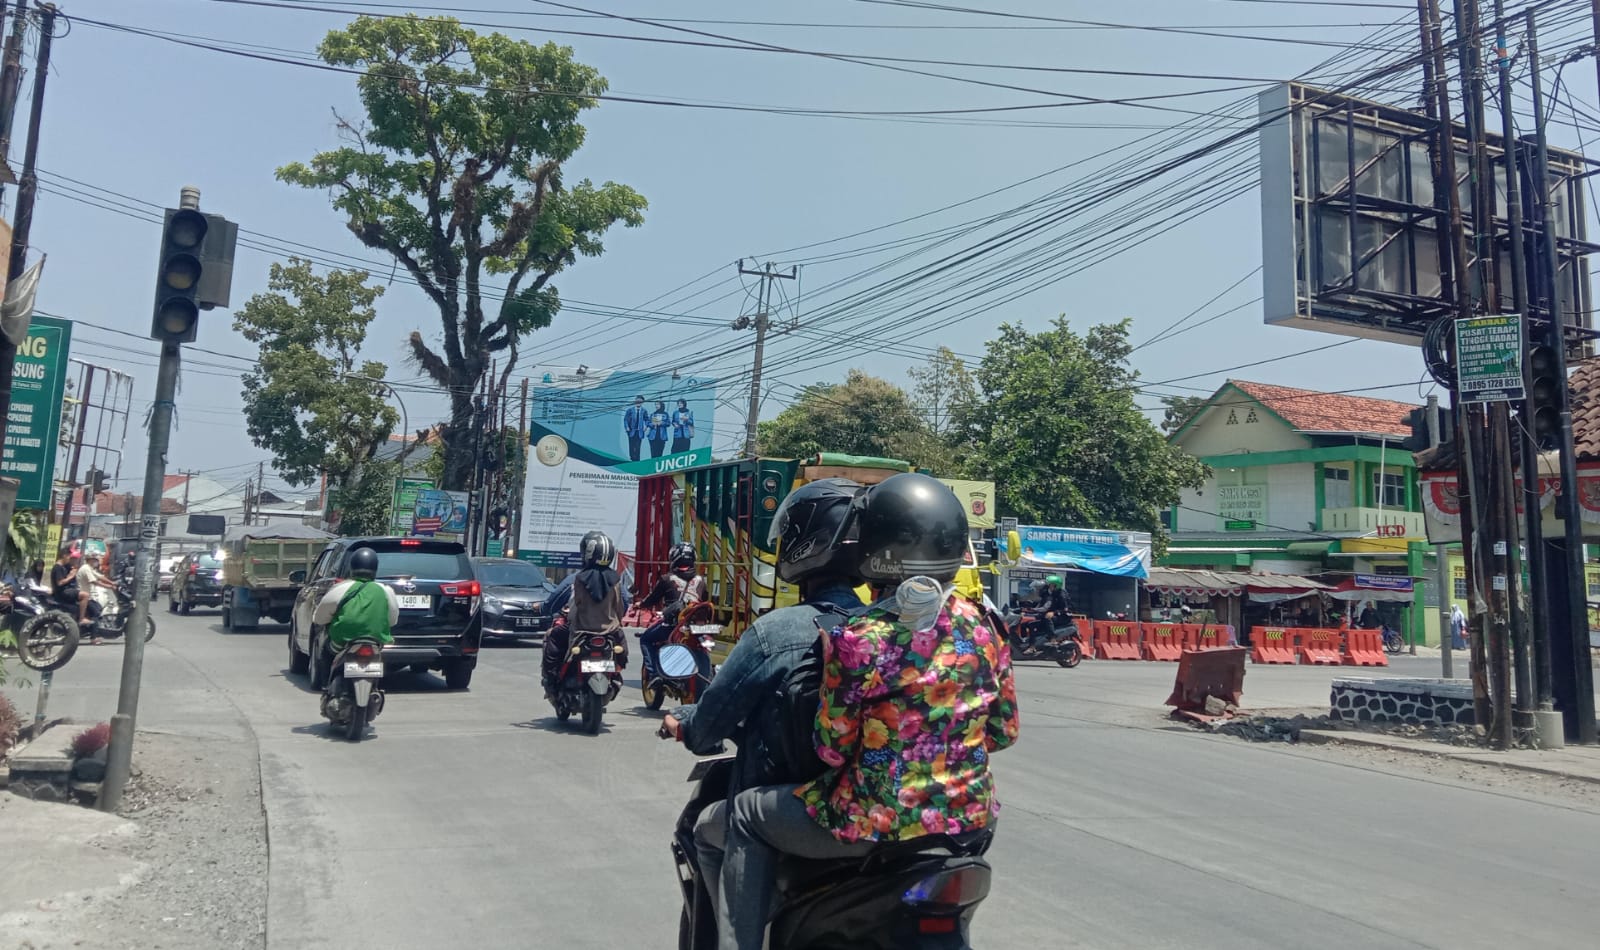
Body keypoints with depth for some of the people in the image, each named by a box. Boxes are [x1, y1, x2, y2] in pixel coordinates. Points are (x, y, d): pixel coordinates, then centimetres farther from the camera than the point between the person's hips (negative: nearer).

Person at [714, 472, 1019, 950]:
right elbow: (1004, 732, 7)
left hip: (878, 822, -5)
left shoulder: (859, 640, -19)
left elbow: (832, 747, -12)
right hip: (971, 818, 6)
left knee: (747, 814, 14)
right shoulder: (982, 628, -2)